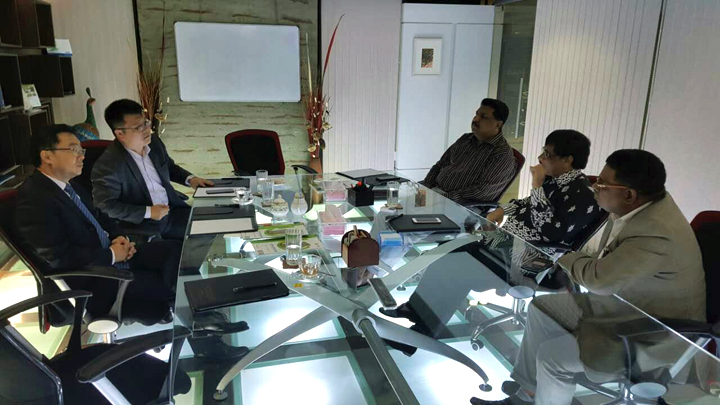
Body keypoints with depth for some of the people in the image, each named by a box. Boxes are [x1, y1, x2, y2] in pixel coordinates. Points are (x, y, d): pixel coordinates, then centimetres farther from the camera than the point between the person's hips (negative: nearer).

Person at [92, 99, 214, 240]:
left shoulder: (154, 141, 0)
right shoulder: (107, 165, -21)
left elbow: (170, 167, 17)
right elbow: (106, 205, -16)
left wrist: (190, 179, -1)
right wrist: (147, 212, -20)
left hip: (173, 210, 7)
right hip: (142, 225, -7)